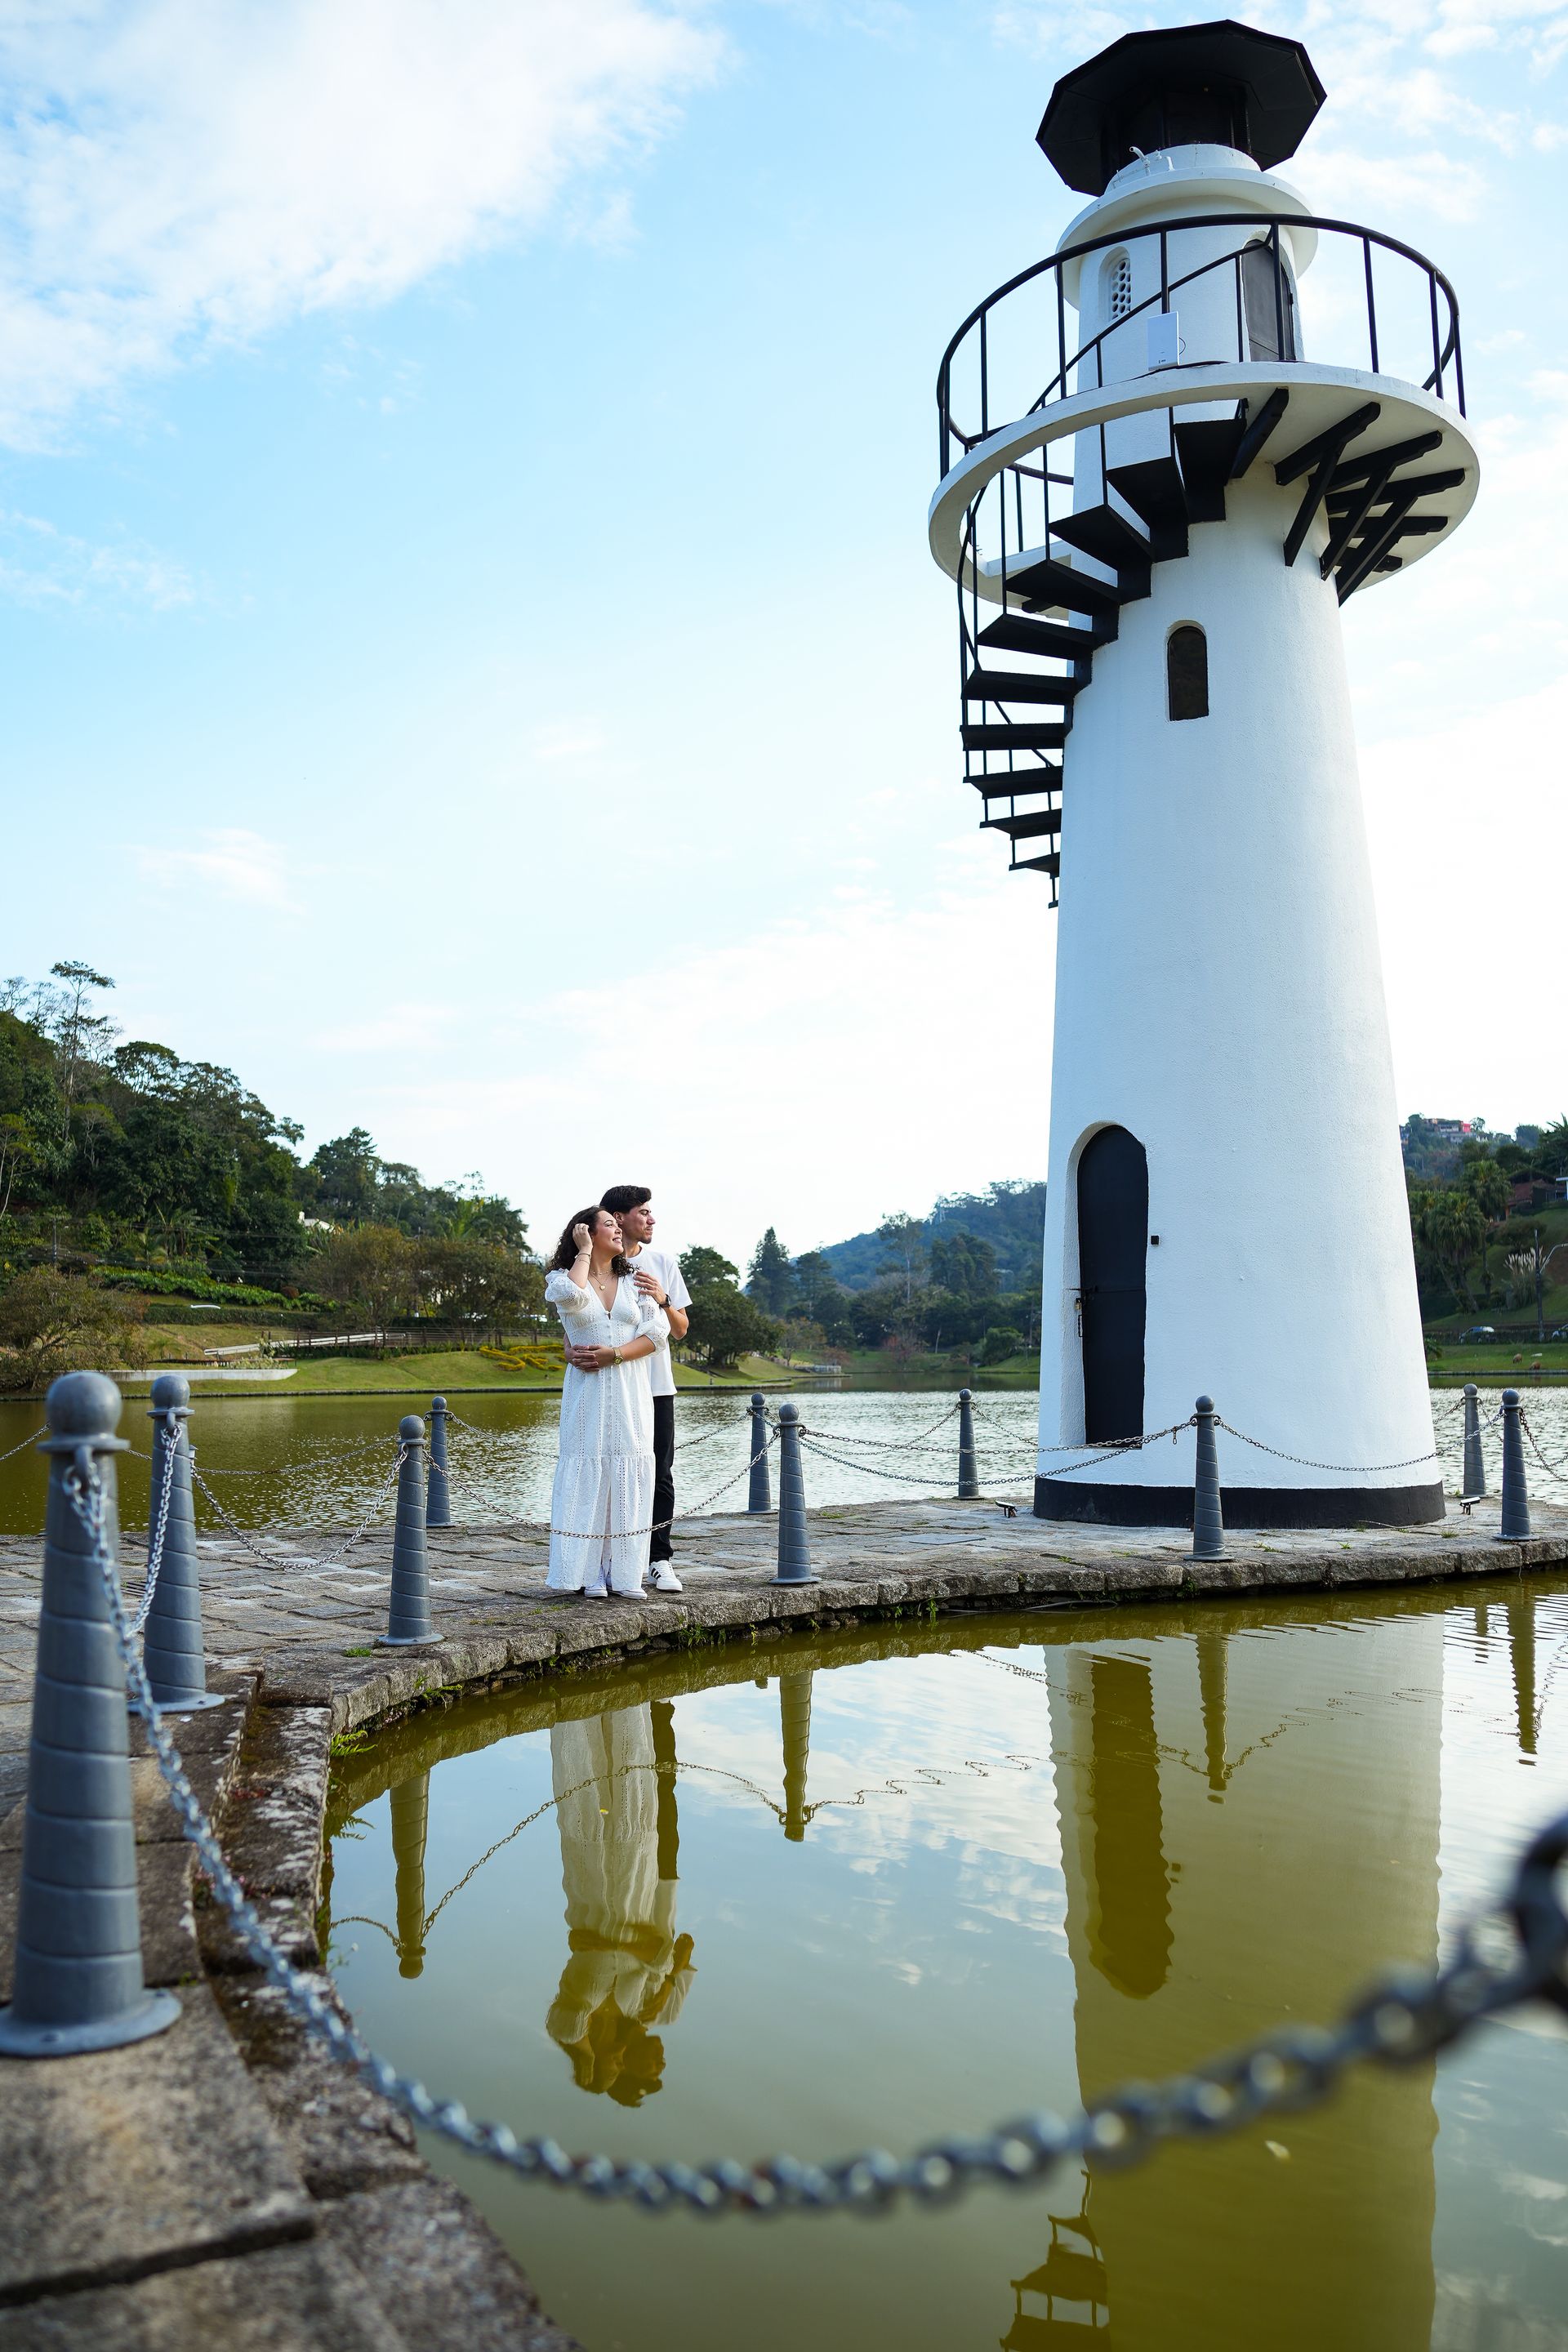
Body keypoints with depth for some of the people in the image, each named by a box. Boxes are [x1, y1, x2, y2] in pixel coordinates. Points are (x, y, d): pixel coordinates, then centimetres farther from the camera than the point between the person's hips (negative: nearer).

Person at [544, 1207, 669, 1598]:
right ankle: (590, 1573, 2)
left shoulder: (634, 1280, 11)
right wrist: (584, 1252, -8)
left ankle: (624, 1573, 5)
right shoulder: (563, 1277, 4)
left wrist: (612, 1355, -12)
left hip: (631, 1394, 2)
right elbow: (571, 1295, -22)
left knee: (628, 1478, 0)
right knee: (586, 1475, -4)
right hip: (587, 1394, -2)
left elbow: (657, 1331, 0)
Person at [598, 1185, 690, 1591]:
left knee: (659, 1475, 2)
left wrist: (664, 1301, -9)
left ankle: (660, 1561, 8)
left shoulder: (663, 1261, 8)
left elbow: (680, 1331, 10)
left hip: (656, 1385, 3)